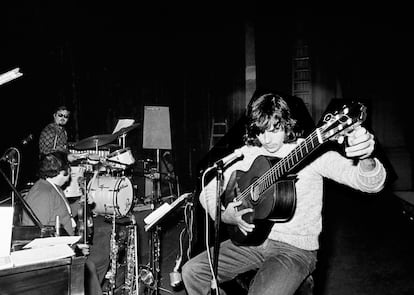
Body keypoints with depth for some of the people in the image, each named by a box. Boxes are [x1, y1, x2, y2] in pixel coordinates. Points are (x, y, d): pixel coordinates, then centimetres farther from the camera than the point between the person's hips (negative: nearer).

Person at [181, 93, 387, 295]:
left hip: (296, 248, -4)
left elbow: (373, 184, -19)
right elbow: (208, 191, 11)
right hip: (250, 240, 5)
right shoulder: (246, 155, 3)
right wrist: (225, 216, -10)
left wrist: (365, 158, -44)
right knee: (192, 271, -6)